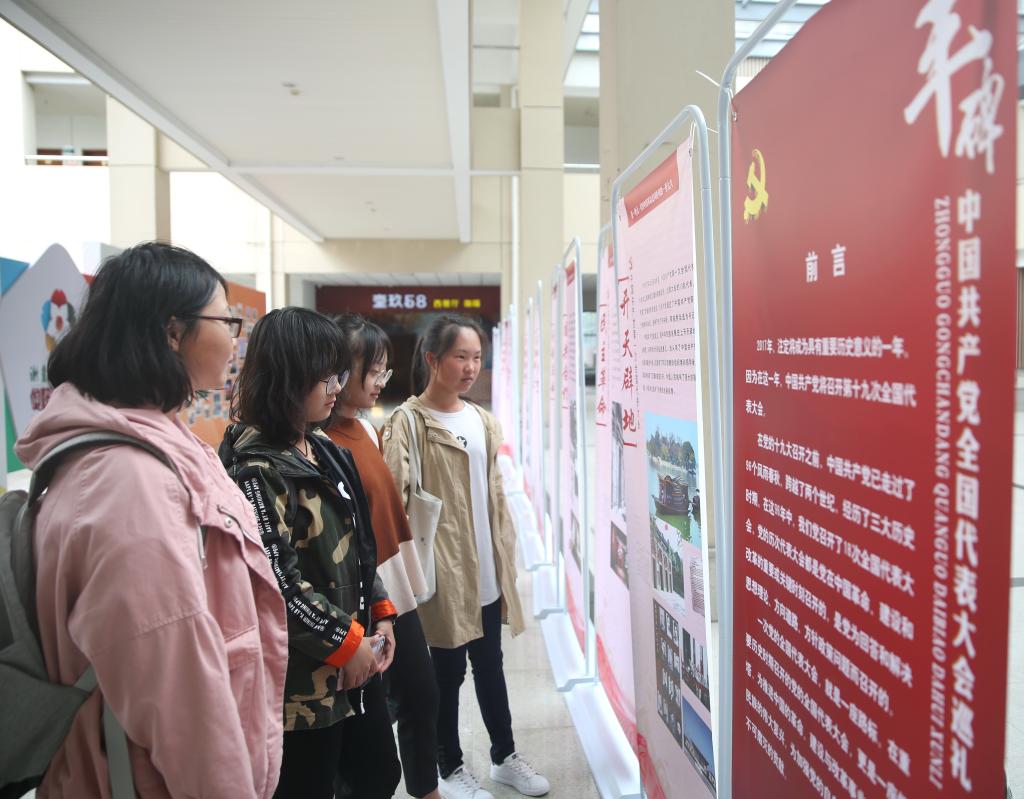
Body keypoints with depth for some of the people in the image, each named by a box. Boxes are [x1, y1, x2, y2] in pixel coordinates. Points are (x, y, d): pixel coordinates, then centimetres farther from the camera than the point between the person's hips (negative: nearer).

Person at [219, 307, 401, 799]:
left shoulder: (324, 450, 7)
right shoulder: (257, 468, -19)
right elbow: (276, 583, -22)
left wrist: (380, 612, 6)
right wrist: (344, 644, -14)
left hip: (357, 661, 8)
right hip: (303, 678, -8)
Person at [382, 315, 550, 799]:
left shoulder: (482, 421, 10)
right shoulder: (408, 421, -11)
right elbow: (396, 499, -19)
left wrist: (505, 554, 12)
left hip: (487, 569, 6)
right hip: (443, 571, -6)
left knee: (490, 664, 20)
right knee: (448, 671, 11)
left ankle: (504, 755, 38)